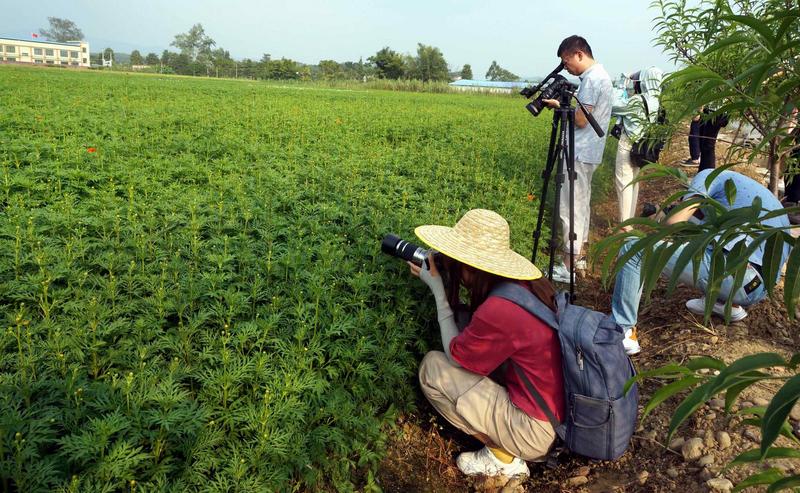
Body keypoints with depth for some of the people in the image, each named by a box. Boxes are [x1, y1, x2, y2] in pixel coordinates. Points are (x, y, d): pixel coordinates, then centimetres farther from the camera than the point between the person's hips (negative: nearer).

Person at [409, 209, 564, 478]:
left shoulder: (498, 310, -28)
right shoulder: (529, 285, -3)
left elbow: (454, 354, -7)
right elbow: (472, 336, 15)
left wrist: (437, 289, -2)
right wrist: (444, 280, 7)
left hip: (538, 431, -8)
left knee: (432, 367, -7)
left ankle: (503, 457, 4)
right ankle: (507, 445, 15)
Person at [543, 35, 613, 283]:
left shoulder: (591, 78, -16)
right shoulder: (601, 75, 17)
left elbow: (580, 120, -18)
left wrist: (560, 106, -4)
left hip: (580, 153, -11)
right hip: (589, 152, 11)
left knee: (571, 208, -8)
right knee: (581, 204, 14)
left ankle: (567, 267, -5)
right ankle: (577, 256, 23)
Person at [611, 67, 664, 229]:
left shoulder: (637, 101, -19)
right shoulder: (656, 102, 6)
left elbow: (612, 107, -9)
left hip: (628, 146, -8)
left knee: (623, 184, -4)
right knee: (633, 182, 15)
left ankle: (625, 226, -5)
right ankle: (630, 220, 23)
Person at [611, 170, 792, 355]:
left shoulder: (708, 175, 9)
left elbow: (674, 223, -6)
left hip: (734, 276, -9)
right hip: (760, 286, 9)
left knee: (633, 249, -5)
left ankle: (624, 333, -7)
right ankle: (725, 302, 21)